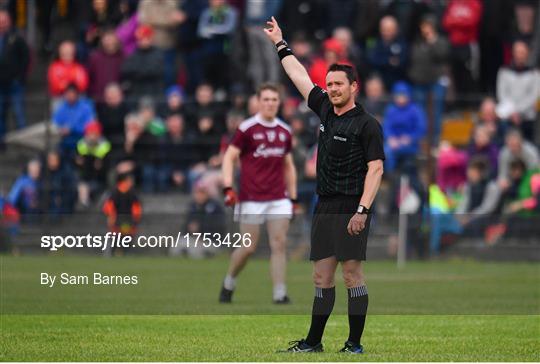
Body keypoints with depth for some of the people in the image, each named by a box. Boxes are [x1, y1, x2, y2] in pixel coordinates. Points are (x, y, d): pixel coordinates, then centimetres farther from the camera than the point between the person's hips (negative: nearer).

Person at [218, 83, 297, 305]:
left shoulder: (284, 132, 11)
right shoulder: (247, 128, -4)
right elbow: (229, 158, -4)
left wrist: (292, 197, 16)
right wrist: (228, 188, -15)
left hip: (279, 199, 4)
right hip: (251, 199, -4)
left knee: (279, 244, -6)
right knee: (249, 247, -1)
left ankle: (279, 293, -6)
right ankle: (228, 284, 22)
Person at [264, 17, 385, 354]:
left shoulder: (367, 124, -7)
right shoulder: (325, 110, 13)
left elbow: (376, 169, -13)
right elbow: (301, 77, 25)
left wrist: (362, 211, -21)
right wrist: (281, 43, 34)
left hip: (351, 211, -7)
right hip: (325, 208, 7)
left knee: (352, 274, -7)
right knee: (322, 277, 8)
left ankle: (355, 344, -4)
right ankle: (314, 342, 12)